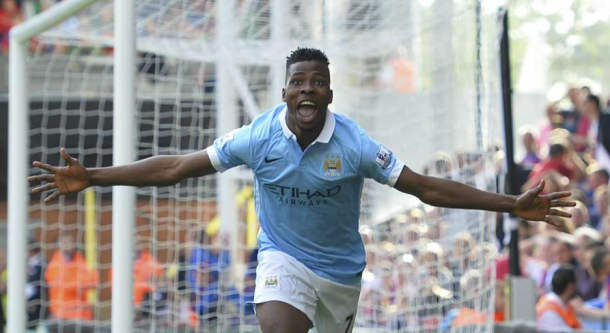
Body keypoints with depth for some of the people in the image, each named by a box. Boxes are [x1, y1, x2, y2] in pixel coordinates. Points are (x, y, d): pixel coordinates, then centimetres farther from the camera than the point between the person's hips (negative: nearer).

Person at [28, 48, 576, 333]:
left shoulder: (355, 145, -18)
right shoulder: (258, 138, -16)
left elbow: (428, 188, -15)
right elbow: (176, 167, -12)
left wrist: (512, 205, -20)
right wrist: (93, 178, -17)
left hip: (341, 268, 1)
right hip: (283, 258, -1)